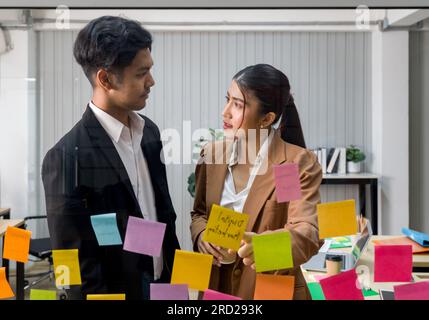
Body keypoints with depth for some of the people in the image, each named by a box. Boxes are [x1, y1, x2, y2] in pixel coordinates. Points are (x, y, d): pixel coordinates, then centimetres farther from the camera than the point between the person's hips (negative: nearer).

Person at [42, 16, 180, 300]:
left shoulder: (149, 131, 1)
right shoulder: (68, 157, -21)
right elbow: (74, 263, -17)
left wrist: (177, 274, 8)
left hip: (164, 284, 6)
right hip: (117, 291, -6)